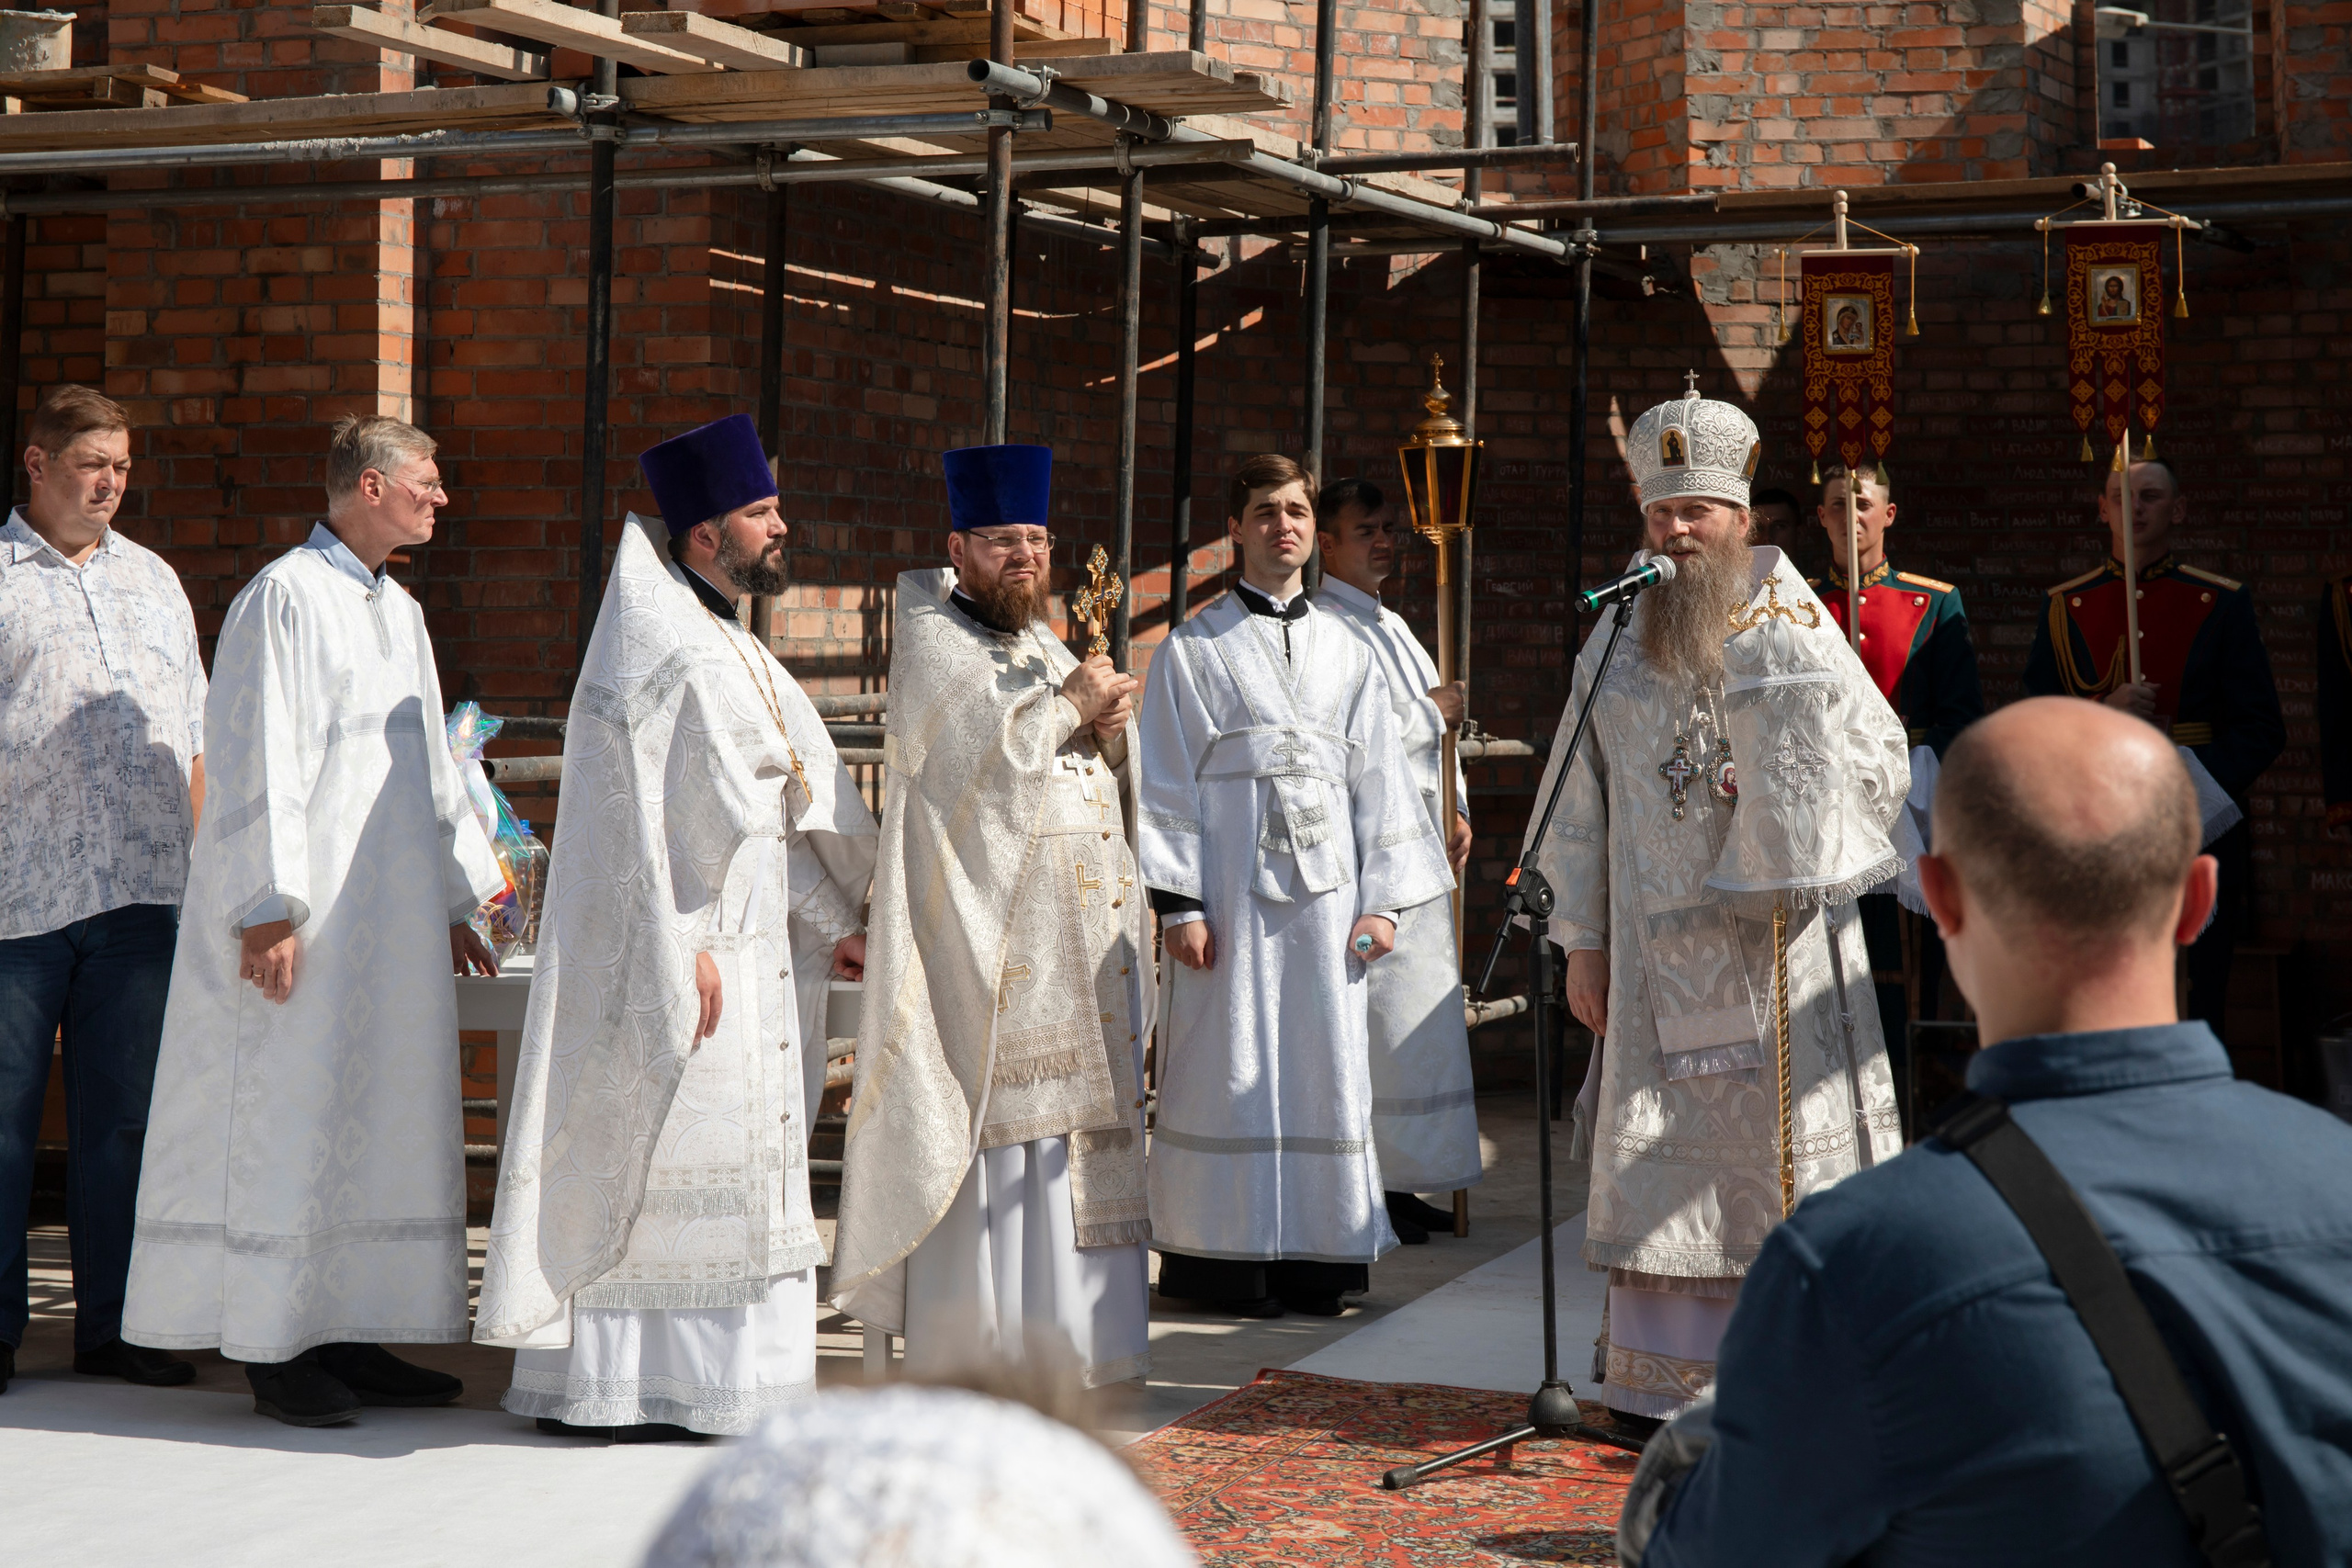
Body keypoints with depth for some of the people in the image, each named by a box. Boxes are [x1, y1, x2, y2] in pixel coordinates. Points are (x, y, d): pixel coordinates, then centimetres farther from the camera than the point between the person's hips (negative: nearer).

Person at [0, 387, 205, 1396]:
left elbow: (190, 741, 21)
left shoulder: (153, 581, 19)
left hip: (142, 895, 4)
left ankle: (110, 1325, 13)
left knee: (123, 1119, 6)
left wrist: (198, 870, 13)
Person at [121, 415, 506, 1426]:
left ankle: (347, 1337, 15)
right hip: (305, 920, -9)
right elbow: (257, 761, -15)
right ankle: (273, 1350, 2)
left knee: (377, 1121, 8)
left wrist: (456, 900, 21)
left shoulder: (398, 612, 17)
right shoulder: (286, 599, -10)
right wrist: (269, 907, -20)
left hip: (391, 918, 9)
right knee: (289, 1123, -4)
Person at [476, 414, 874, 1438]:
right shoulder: (651, 646, -13)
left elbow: (776, 805, 20)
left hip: (736, 937, 10)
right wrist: (682, 949, -22)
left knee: (722, 1158, 11)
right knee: (644, 1161, -5)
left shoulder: (727, 648, 16)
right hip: (674, 944, -10)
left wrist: (835, 920, 17)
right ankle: (613, 1390, 2)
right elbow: (634, 813, -19)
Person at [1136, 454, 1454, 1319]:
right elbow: (1167, 783, -1)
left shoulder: (1348, 653, 14)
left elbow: (1376, 782, 12)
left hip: (1324, 891, 3)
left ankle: (1315, 1258, 9)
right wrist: (1177, 903, -9)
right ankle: (1223, 1257, 4)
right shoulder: (1193, 648, 3)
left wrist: (1380, 902, 4)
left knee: (1326, 1068, 3)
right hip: (1231, 889, -3)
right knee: (1230, 1072, -2)